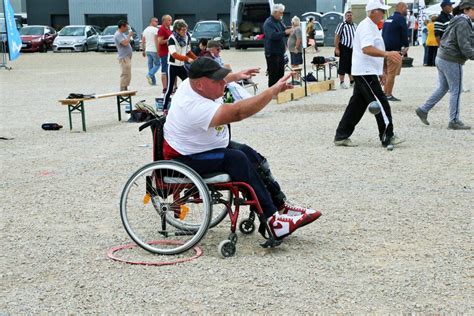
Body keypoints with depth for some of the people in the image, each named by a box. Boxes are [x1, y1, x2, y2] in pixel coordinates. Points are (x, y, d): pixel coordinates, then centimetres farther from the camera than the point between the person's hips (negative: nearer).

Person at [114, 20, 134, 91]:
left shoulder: (122, 34, 18)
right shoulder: (118, 35, -14)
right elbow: (125, 43, -24)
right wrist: (129, 35, -14)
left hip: (127, 57, 11)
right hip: (124, 57, -11)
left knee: (127, 75, 14)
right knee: (125, 74, -12)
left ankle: (125, 89, 19)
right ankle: (122, 90, -10)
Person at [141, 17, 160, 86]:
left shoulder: (145, 30, 14)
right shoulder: (155, 29, -10)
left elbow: (143, 41, 15)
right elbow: (156, 41, -17)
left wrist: (143, 50, 20)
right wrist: (158, 50, -17)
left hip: (147, 50, 7)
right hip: (154, 50, -7)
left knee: (150, 65, 9)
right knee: (157, 64, 2)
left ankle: (153, 81, 9)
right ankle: (150, 74, -18)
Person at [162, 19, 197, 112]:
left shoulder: (186, 37, 1)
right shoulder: (172, 39, -19)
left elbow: (188, 52, 14)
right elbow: (174, 54, -30)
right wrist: (187, 59, -41)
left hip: (181, 66, 6)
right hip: (173, 66, -6)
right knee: (170, 88, -3)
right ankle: (165, 107, 7)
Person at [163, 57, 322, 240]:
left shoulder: (194, 83, -5)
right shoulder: (196, 107, -35)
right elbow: (238, 112, -41)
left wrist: (236, 76, 34)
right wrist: (273, 91, -40)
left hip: (207, 146, 10)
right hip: (185, 160, -10)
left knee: (251, 155, -2)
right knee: (237, 159, -26)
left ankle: (280, 206, 2)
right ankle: (272, 220, -23)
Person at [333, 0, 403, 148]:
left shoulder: (372, 27, 19)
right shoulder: (366, 27, -15)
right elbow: (366, 49, -29)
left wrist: (380, 72, 26)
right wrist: (387, 54, -40)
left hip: (367, 72, 11)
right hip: (365, 73, -11)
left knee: (357, 105, 10)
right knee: (381, 104, -7)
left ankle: (341, 136, 13)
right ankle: (387, 137, -1)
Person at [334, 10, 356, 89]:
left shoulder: (355, 26, 14)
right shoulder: (342, 25, -4)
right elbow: (337, 37, -9)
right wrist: (337, 48, -16)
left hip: (353, 48, 6)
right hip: (344, 48, -6)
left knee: (352, 65, 11)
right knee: (343, 65, -3)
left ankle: (352, 81, 21)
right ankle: (342, 82, 2)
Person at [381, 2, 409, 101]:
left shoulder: (389, 19, 17)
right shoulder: (401, 19, -9)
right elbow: (404, 34, -10)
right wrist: (406, 46, 5)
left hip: (385, 49, 8)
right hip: (394, 50, -8)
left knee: (387, 73, 15)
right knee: (391, 74, -5)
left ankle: (385, 93, 17)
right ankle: (388, 95, -5)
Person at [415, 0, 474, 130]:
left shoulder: (458, 21, 15)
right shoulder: (463, 23, -17)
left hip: (442, 58, 10)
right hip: (452, 61, -10)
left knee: (443, 88, 17)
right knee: (456, 90, -1)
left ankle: (423, 110, 20)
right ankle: (454, 121, 5)